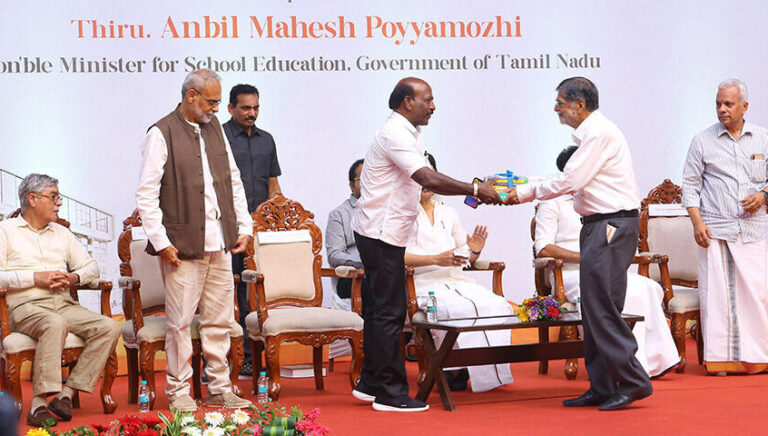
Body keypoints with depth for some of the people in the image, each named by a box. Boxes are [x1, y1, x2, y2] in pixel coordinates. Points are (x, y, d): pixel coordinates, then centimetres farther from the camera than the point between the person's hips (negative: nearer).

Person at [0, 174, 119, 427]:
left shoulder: (62, 233, 26)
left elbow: (91, 266, 23)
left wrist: (73, 278, 0)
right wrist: (36, 278, -11)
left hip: (64, 304, 6)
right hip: (26, 306, -6)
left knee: (109, 327, -20)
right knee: (55, 324, -39)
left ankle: (67, 394, -22)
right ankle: (38, 403, -38)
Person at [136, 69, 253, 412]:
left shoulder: (215, 128, 14)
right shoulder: (161, 134, -6)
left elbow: (234, 182, 20)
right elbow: (146, 194, -8)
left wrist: (244, 227, 12)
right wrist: (160, 242, -12)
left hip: (220, 243, 6)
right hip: (183, 245, -6)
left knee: (220, 320, 9)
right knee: (180, 322, -2)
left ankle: (220, 389, 18)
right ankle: (179, 391, 10)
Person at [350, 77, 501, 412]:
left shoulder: (407, 133, 17)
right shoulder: (395, 134, -17)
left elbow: (426, 181, 18)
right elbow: (429, 179, -27)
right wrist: (475, 190, -24)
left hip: (382, 232, 11)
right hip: (381, 233, -11)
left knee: (380, 308, 14)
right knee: (389, 312, -7)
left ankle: (370, 384, 21)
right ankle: (389, 393, -3)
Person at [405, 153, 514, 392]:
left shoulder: (448, 213, 25)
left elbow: (466, 258, 26)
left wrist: (475, 251, 2)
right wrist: (436, 259, -18)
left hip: (456, 281, 6)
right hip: (423, 283, -6)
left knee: (496, 305, -23)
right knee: (462, 309, -35)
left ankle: (492, 370, -18)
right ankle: (454, 369, -20)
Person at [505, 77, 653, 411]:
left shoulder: (600, 133, -14)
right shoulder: (590, 134, 18)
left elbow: (569, 181, -16)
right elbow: (573, 181, 20)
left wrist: (528, 193, -3)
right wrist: (527, 189, 16)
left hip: (611, 227, -10)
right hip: (598, 226, 10)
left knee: (601, 307, -10)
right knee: (594, 308, 10)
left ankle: (632, 382, -6)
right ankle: (602, 387, 13)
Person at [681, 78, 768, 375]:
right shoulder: (702, 141, 6)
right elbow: (690, 184, 5)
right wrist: (697, 223, -5)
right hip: (715, 230, -1)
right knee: (716, 293, -4)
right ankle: (719, 358, 2)